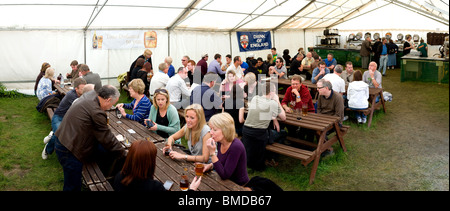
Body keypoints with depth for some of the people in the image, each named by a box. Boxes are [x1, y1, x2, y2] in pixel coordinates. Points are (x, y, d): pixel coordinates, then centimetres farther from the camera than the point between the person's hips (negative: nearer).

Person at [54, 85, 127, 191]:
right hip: (68, 151, -10)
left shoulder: (90, 95, 2)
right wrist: (124, 154, -6)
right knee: (73, 186, 2)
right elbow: (106, 139, -16)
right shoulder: (96, 112, -25)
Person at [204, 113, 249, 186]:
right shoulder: (220, 142, -5)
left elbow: (224, 175, -25)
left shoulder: (236, 146, -27)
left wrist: (212, 153, -30)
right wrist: (210, 165, -5)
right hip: (226, 182, 7)